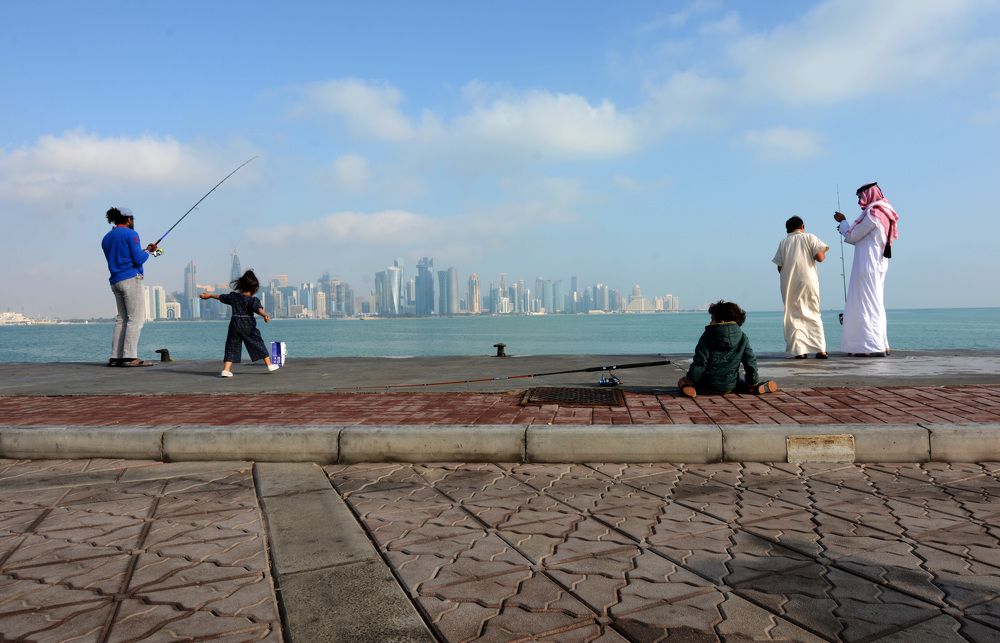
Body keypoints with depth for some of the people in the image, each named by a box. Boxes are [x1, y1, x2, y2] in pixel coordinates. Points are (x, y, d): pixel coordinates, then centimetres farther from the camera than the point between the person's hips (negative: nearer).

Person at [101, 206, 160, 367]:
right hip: (131, 279, -8)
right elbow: (138, 260, -13)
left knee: (122, 319, 11)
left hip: (115, 281, 8)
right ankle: (130, 357, -15)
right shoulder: (130, 234, -6)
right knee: (136, 318, -8)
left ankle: (115, 357, 7)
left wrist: (144, 251, 24)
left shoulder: (106, 239, 17)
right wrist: (147, 251, 7)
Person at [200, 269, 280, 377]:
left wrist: (210, 295, 39)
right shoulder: (253, 300, -8)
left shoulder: (233, 296, 8)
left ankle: (226, 369, -2)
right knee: (259, 344, 7)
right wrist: (265, 315, -42)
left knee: (231, 347, 7)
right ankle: (269, 365, 11)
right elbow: (258, 308, -27)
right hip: (248, 326, -3)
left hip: (235, 325, 3)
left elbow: (221, 297, 23)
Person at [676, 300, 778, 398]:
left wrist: (689, 380, -2)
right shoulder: (742, 337, -3)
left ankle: (686, 386, -12)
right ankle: (759, 388, 10)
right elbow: (750, 360, 0)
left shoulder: (707, 336, -12)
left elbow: (699, 362, -13)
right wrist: (753, 383, 12)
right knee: (740, 382, 38)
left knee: (681, 381, 21)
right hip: (729, 387, 3)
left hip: (708, 386, -3)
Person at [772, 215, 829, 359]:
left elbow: (780, 267, 6)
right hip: (808, 280, -1)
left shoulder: (783, 242, 9)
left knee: (794, 316, 5)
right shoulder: (809, 237, 4)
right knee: (813, 315, 9)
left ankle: (799, 351, -3)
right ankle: (820, 350, 4)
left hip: (789, 284, 1)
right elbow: (819, 257, -7)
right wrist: (823, 252, 14)